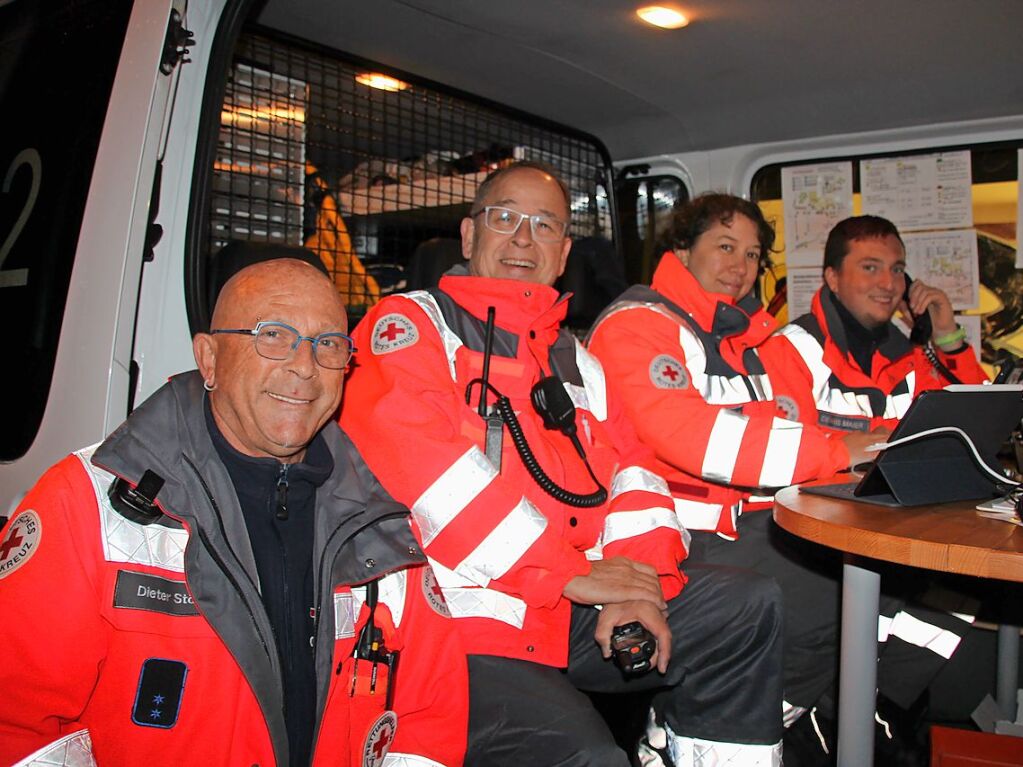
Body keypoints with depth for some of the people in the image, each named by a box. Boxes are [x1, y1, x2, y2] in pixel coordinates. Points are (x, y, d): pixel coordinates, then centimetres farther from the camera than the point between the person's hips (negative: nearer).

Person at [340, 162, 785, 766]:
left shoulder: (574, 358, 21)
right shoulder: (409, 325, 0)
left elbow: (630, 467, 16)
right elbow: (423, 468, -17)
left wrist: (640, 576, -6)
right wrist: (572, 572, -17)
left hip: (573, 615, 7)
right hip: (461, 621, -7)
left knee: (749, 604, 3)